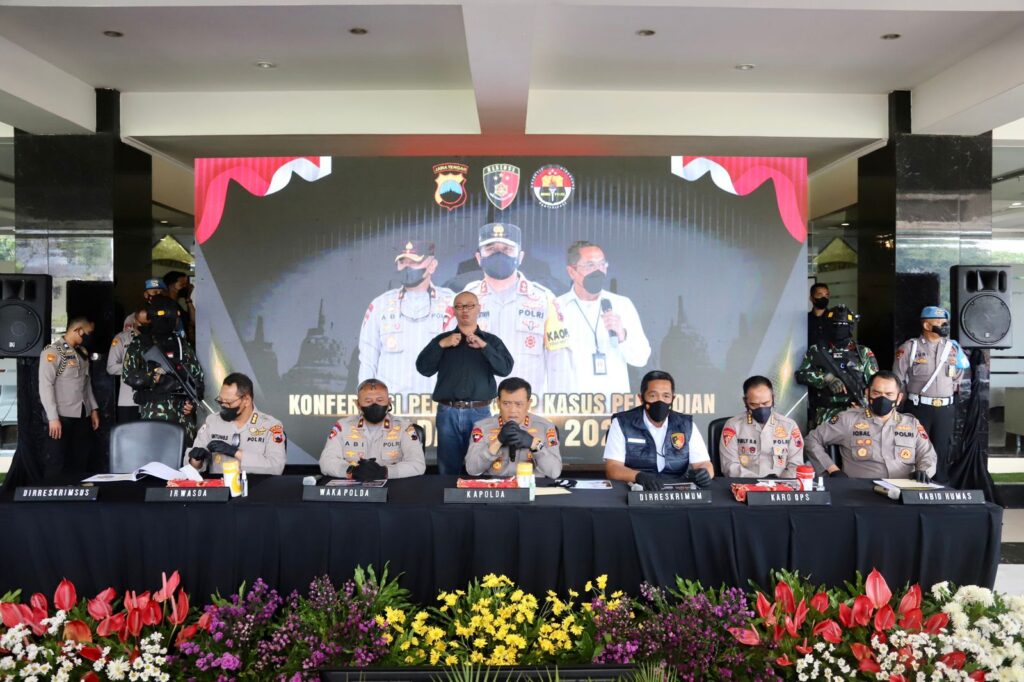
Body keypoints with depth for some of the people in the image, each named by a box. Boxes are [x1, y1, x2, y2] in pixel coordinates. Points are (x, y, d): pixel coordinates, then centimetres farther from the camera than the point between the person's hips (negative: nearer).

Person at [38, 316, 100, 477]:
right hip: (62, 416, -7)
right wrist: (53, 417, -18)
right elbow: (45, 385, -13)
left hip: (82, 416, 7)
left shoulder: (82, 352, 14)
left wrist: (94, 409, 12)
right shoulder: (53, 351, -8)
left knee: (80, 462, 10)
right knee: (56, 464, 0)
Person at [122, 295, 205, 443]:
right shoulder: (139, 344, 6)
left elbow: (197, 375, 15)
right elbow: (129, 375, -4)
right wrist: (157, 375, -13)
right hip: (153, 413, -3)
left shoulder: (183, 345, 15)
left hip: (183, 413, 3)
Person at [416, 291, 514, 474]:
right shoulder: (441, 340, 11)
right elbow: (424, 369, 0)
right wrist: (441, 345, -11)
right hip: (448, 413, 1)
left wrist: (483, 346, -14)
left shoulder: (491, 341, 9)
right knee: (447, 470, 6)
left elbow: (505, 368, -6)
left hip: (480, 412, -1)